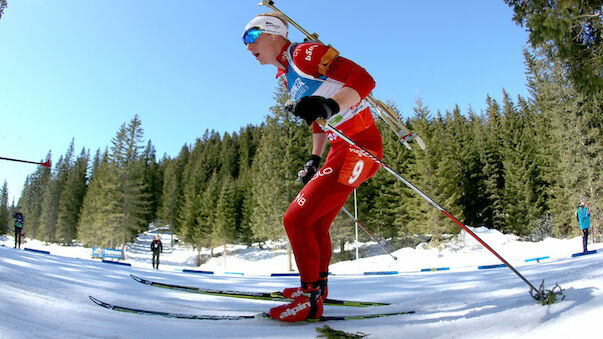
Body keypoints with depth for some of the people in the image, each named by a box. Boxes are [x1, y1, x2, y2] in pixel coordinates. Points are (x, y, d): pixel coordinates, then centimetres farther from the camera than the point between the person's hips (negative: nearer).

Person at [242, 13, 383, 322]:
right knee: (316, 224, 20)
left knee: (296, 219, -12)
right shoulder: (289, 77, 19)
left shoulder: (304, 53, -10)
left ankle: (311, 300, 3)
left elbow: (363, 79, -20)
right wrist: (314, 161, 24)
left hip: (358, 146, -10)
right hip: (341, 149, 10)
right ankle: (318, 286, 39)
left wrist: (329, 106, -36)